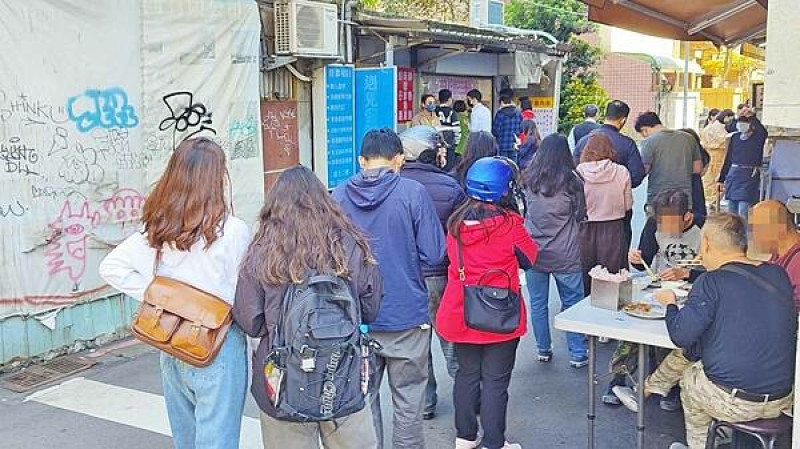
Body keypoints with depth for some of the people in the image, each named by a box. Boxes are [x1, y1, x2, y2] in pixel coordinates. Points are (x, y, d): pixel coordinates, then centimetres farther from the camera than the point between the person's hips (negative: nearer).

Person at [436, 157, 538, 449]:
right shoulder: (509, 224, -14)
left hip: (459, 315, 4)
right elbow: (530, 259, 1)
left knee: (467, 374, 17)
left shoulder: (456, 223, -2)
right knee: (495, 381, 5)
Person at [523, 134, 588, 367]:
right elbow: (580, 214, 0)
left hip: (533, 251, 2)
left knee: (538, 304, 14)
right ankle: (578, 354, 15)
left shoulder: (529, 179, -4)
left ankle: (543, 350, 25)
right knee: (572, 303, 10)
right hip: (565, 254, -2)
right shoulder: (571, 180, -10)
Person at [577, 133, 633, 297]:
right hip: (613, 231, 0)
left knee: (584, 285, 11)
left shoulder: (578, 172, -10)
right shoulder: (622, 172, -7)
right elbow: (628, 205, 3)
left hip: (586, 230, 0)